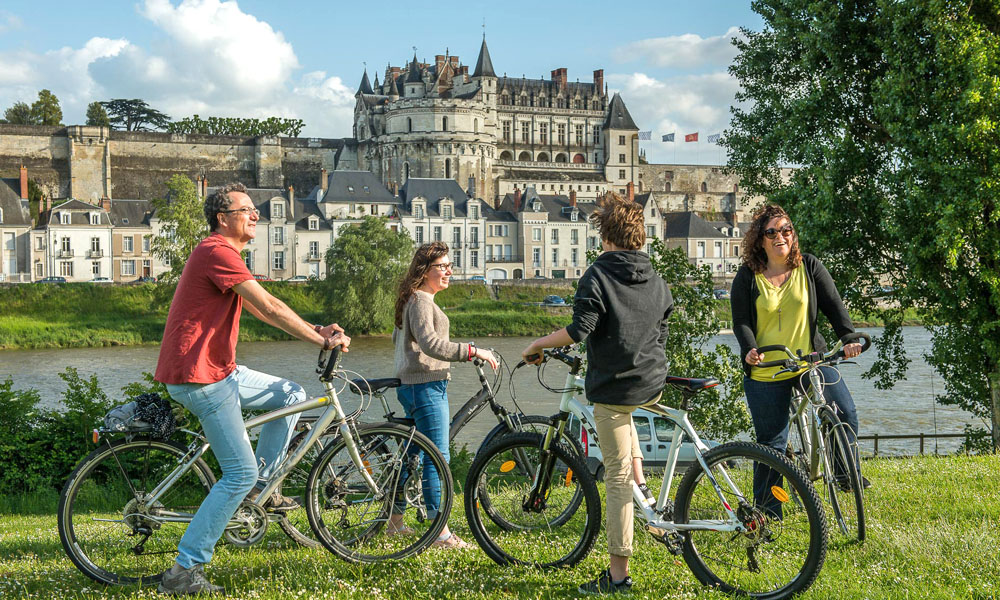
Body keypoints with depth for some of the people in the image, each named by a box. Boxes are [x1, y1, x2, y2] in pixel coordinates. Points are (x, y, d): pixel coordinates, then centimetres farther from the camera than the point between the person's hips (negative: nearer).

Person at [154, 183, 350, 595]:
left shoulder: (219, 253, 19)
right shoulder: (218, 252, -16)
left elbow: (260, 310, 19)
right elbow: (270, 308, -20)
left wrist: (317, 330, 9)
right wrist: (322, 340, -12)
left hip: (218, 371, 10)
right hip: (199, 376, -10)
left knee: (291, 395, 16)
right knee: (240, 473, -9)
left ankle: (260, 486, 20)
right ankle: (184, 572, -6)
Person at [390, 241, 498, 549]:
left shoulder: (417, 299, 18)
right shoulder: (420, 300, -15)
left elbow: (397, 338, 30)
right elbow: (430, 343, -29)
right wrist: (473, 351, -30)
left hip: (414, 384, 11)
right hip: (425, 385, -11)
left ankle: (395, 521, 25)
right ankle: (441, 533, -10)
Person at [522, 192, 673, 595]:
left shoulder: (599, 275, -11)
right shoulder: (657, 281, 8)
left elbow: (580, 330, -20)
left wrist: (537, 344, -5)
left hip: (613, 386, -6)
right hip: (652, 387, 6)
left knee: (617, 477, -2)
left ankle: (618, 573, 2)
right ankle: (642, 484, 26)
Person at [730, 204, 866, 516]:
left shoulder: (809, 267, 2)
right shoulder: (747, 276, -1)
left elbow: (833, 304, -1)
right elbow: (741, 321, -4)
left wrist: (848, 338, -17)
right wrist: (750, 351, -23)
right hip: (765, 372, -1)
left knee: (845, 411, -19)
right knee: (771, 443, 3)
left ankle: (846, 473, 3)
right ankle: (767, 512, 15)